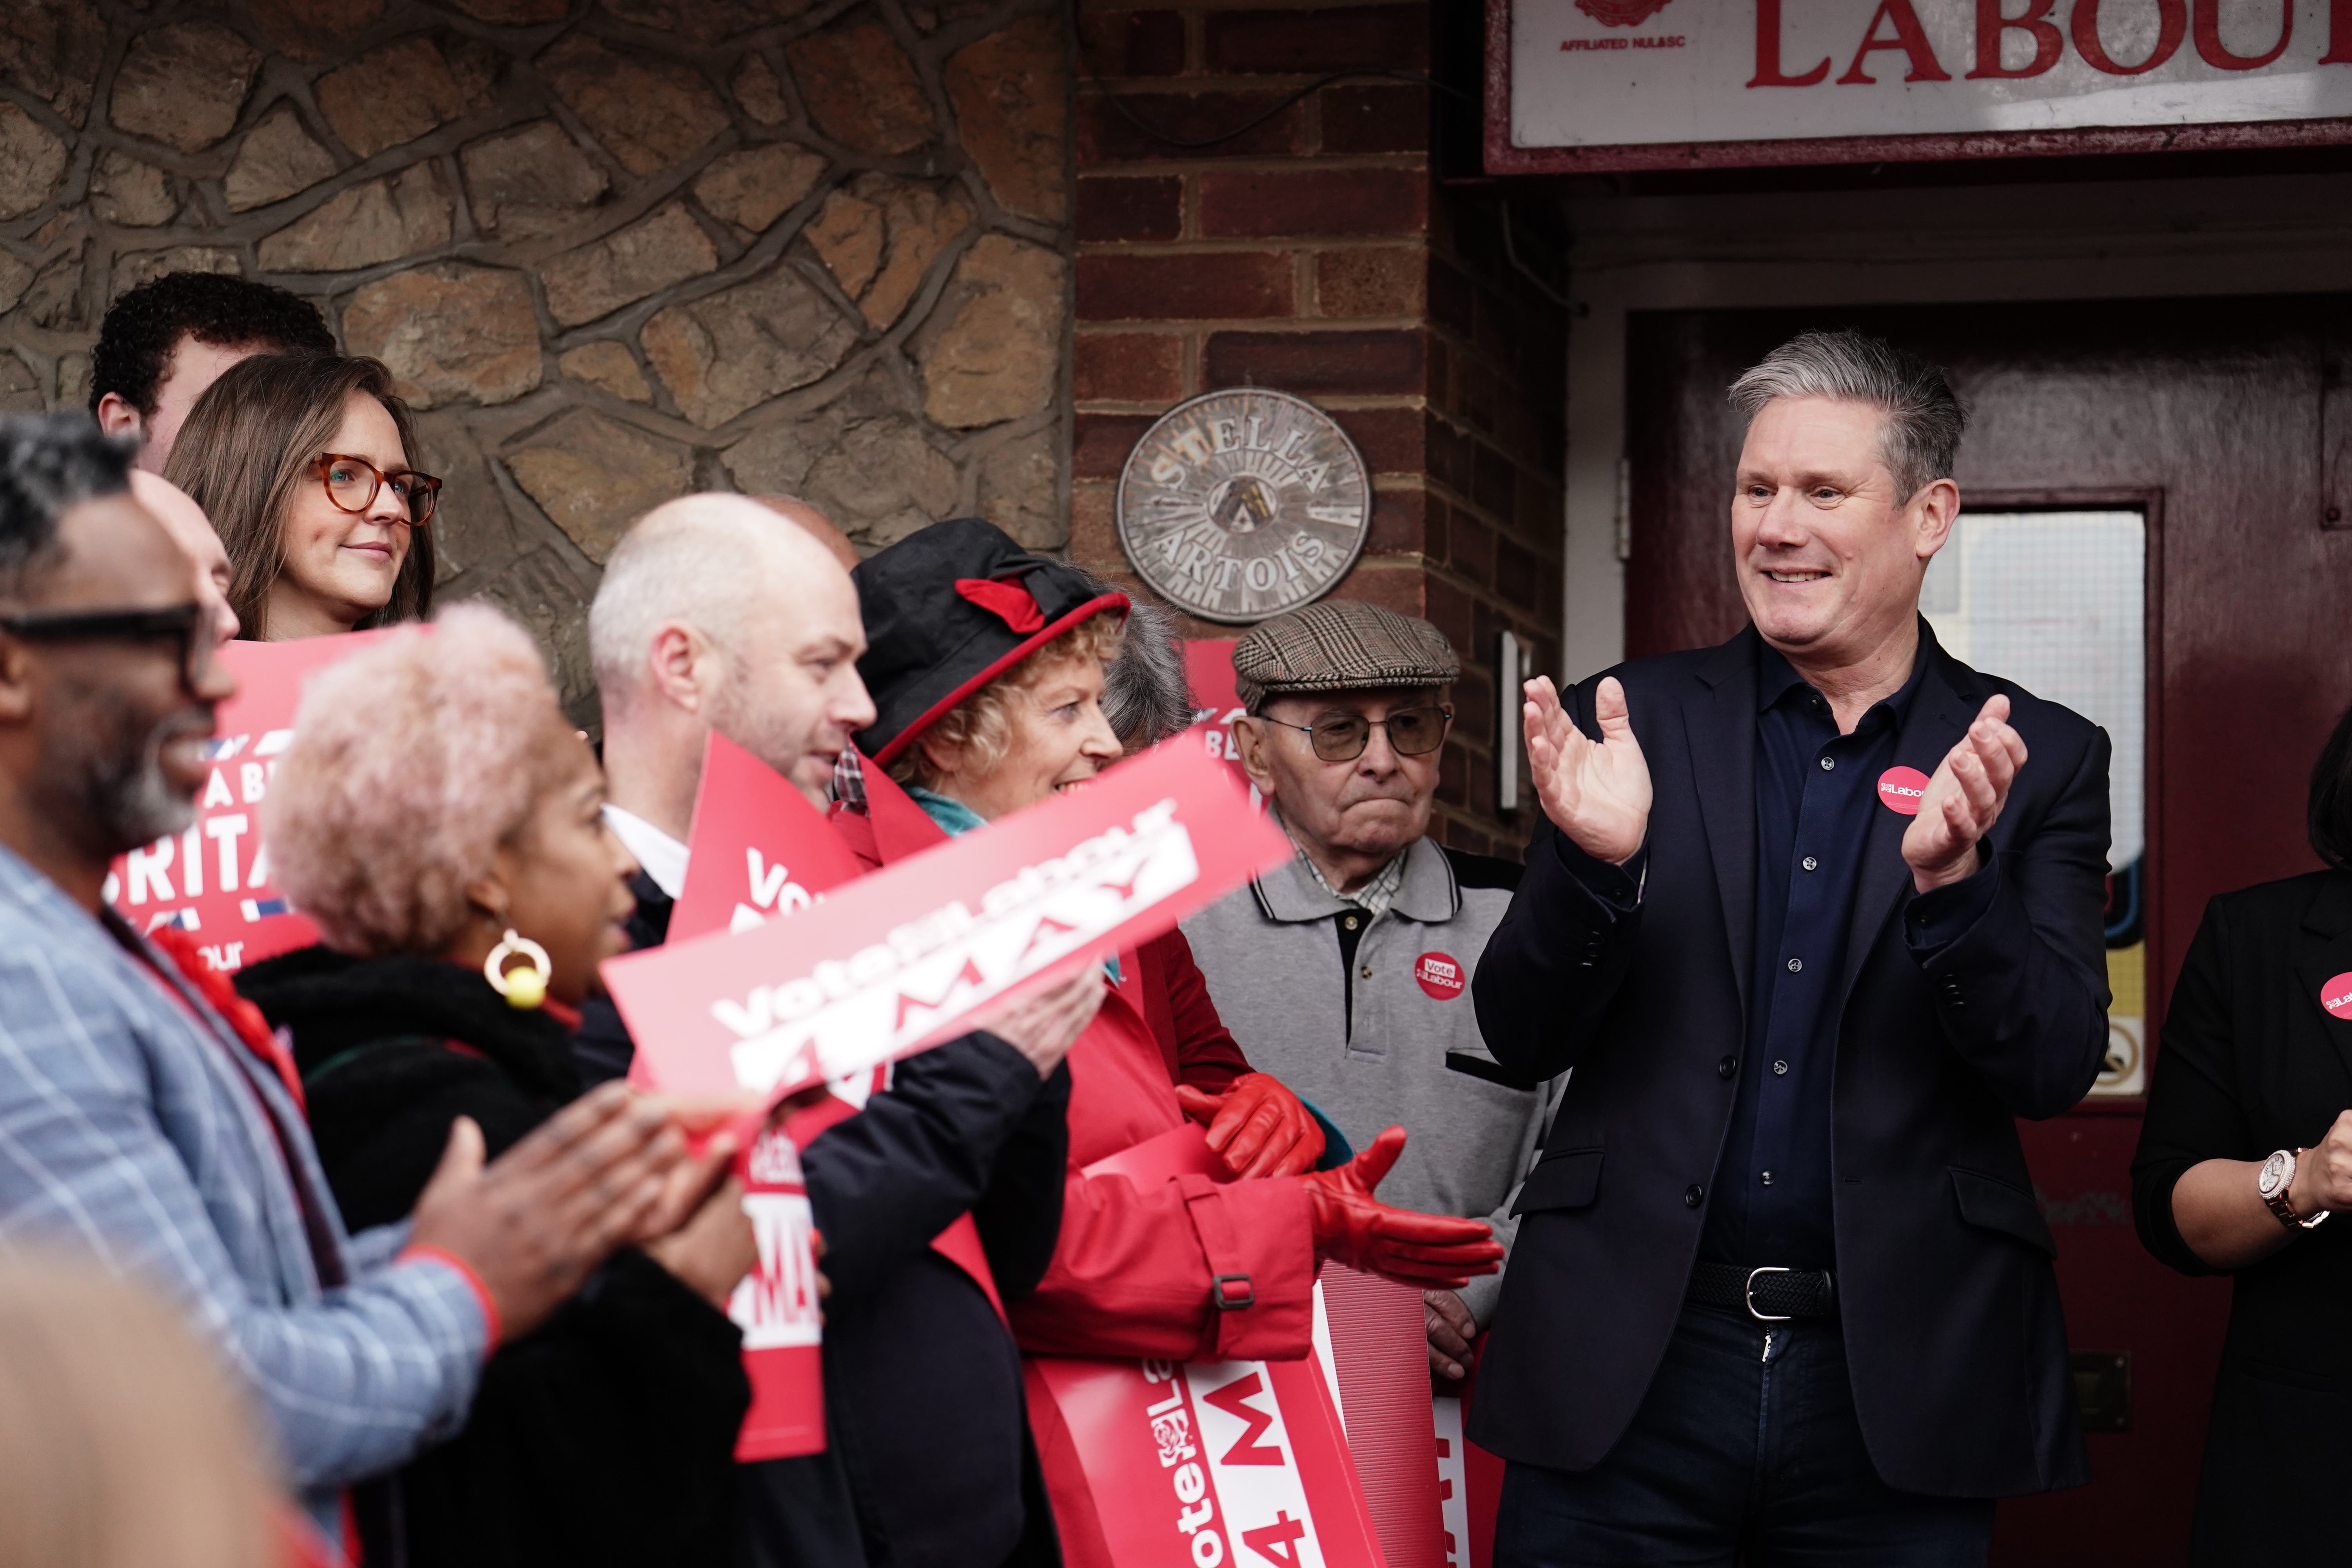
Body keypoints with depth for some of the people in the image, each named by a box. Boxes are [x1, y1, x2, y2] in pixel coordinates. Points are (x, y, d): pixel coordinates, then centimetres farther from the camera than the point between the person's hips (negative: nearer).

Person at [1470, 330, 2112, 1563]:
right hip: (1629, 1368, 1)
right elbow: (1521, 1038, 2)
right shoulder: (1635, 721, 5)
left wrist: (1951, 881, -21)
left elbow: (2058, 1068, -4)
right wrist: (1595, 861, -17)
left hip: (1896, 1374, 0)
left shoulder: (2038, 761, 4)